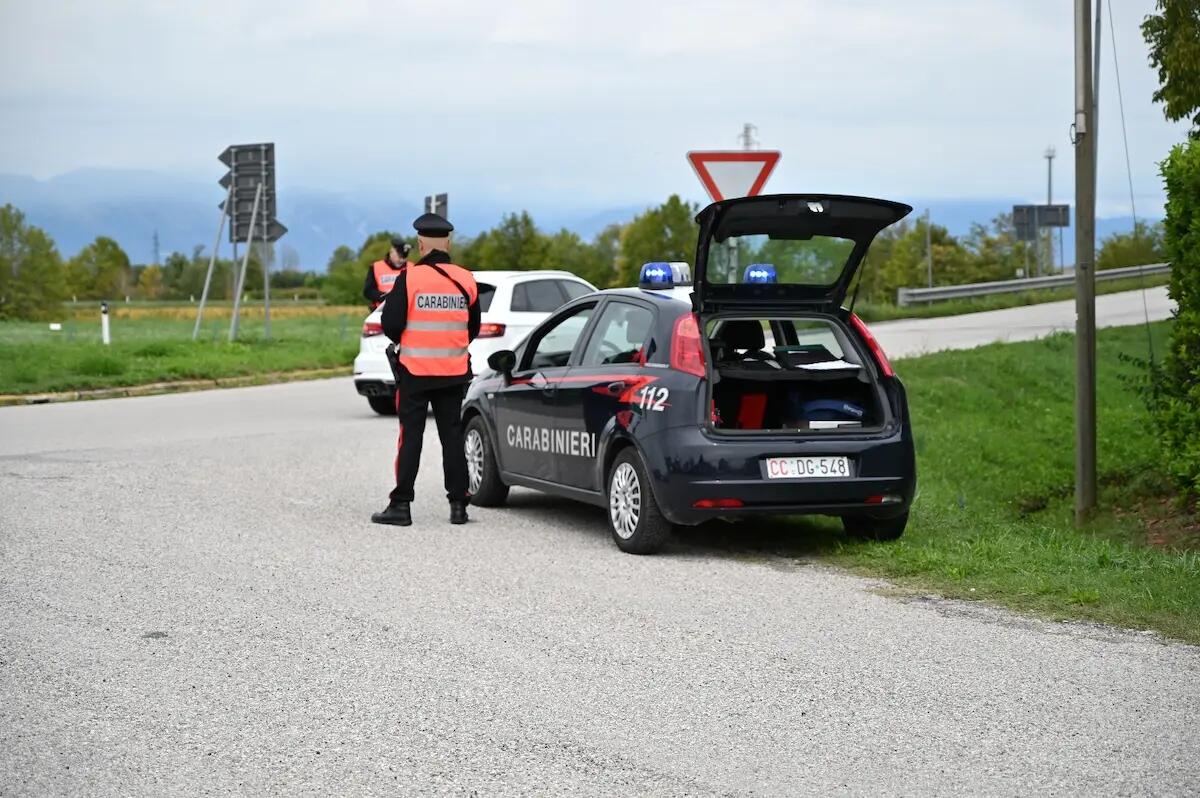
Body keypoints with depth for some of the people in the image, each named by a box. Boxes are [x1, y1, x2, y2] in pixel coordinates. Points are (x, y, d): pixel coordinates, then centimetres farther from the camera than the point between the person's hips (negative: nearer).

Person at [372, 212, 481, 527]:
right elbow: (473, 328, 11)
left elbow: (391, 324, -10)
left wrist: (400, 341, 11)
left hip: (415, 371, -3)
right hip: (454, 372, 3)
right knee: (453, 436, 10)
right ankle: (458, 504, 9)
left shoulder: (409, 278, -11)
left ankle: (401, 505, 1)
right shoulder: (465, 280, 2)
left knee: (410, 436, 1)